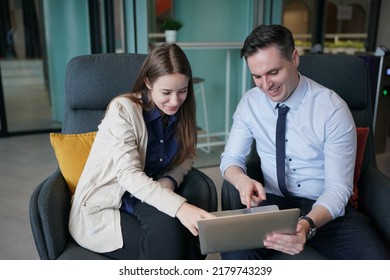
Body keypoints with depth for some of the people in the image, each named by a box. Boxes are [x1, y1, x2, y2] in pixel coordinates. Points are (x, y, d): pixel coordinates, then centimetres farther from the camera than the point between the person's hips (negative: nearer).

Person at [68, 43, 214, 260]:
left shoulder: (180, 113, 0)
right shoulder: (123, 109, -19)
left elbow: (186, 158, 9)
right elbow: (128, 174, -30)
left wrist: (168, 182, -15)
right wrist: (179, 206, -44)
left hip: (145, 201, 5)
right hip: (101, 210, -4)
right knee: (167, 241, -29)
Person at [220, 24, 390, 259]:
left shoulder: (333, 108, -13)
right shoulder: (250, 103, -2)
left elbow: (338, 188, -14)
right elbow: (231, 158, 4)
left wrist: (307, 225, -34)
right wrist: (242, 180, -21)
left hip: (326, 208, 0)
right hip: (273, 203, 1)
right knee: (235, 252, -29)